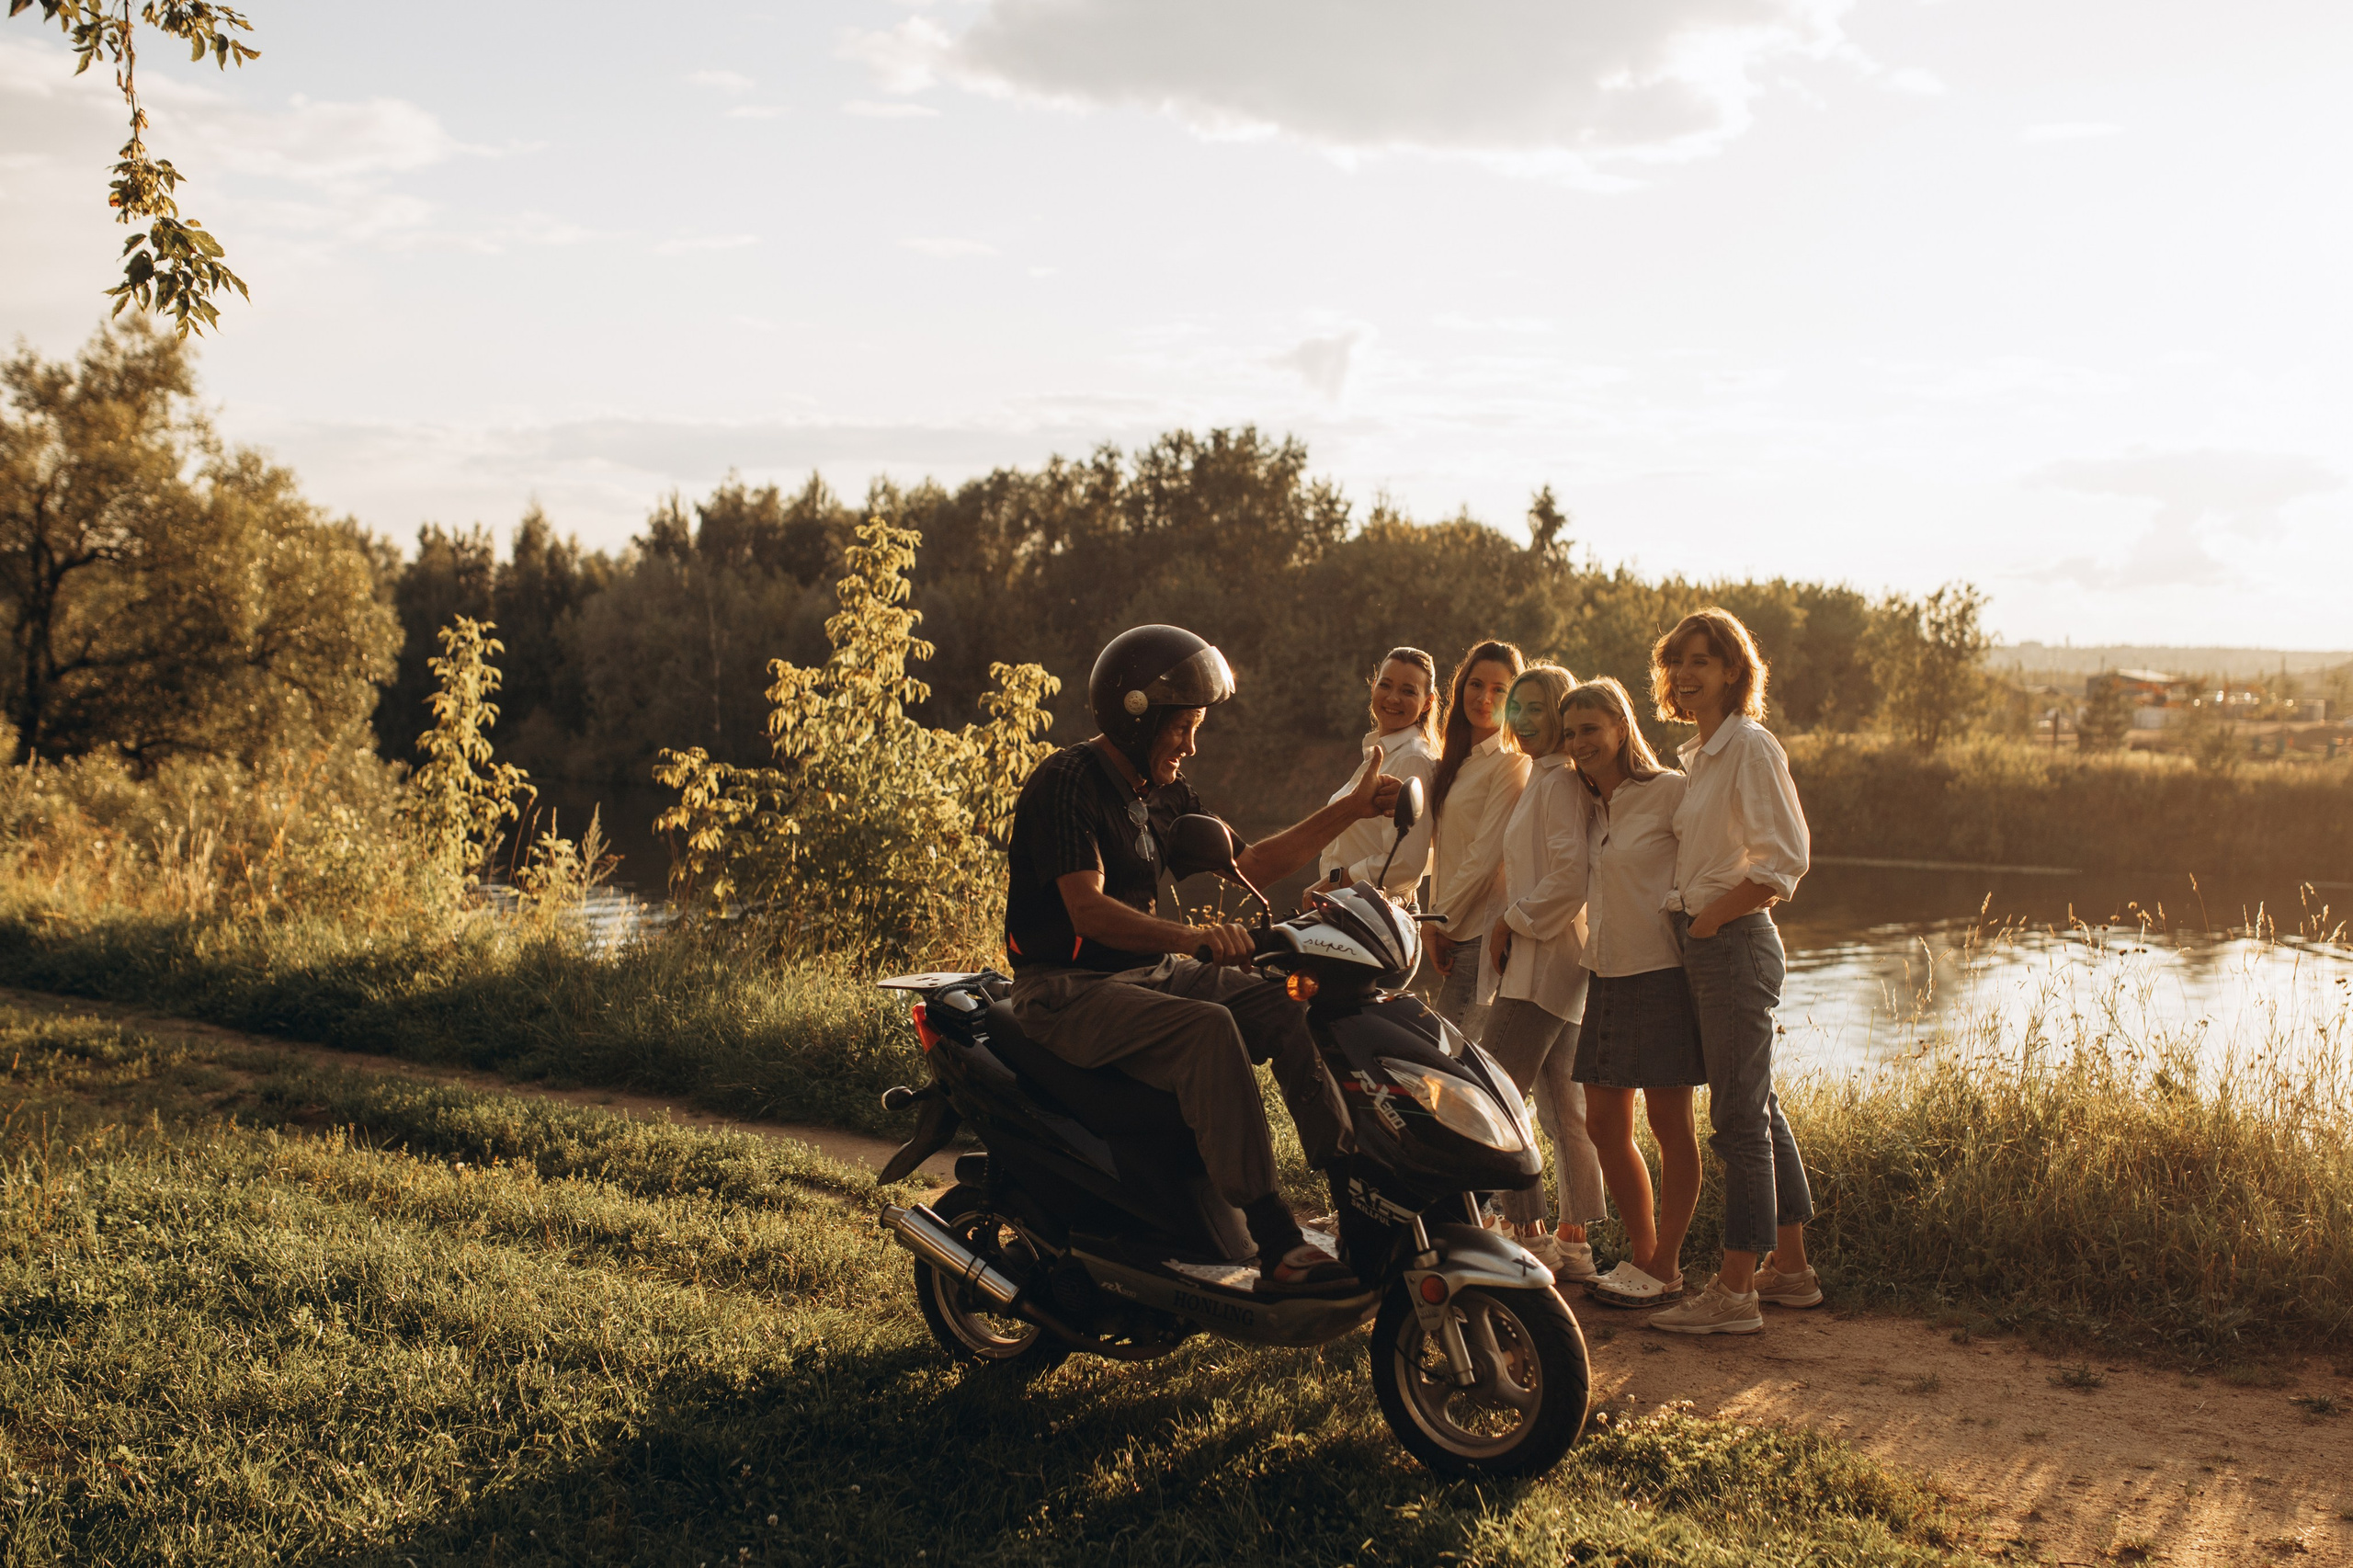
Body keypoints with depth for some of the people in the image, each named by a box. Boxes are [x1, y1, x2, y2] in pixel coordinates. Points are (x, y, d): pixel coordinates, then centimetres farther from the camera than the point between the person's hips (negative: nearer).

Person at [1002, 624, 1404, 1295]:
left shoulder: (1164, 789, 12)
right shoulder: (1067, 783, -16)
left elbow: (1245, 865, 17)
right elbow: (1088, 911, -27)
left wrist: (1349, 811, 11)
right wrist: (1191, 935, -42)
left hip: (1150, 972, 8)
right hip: (1067, 988, -8)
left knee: (1292, 1008, -10)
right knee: (1207, 1029, -33)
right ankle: (1274, 1244, -35)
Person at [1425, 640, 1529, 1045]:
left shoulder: (1512, 763, -7)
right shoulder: (1454, 764, 19)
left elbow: (1485, 856, -12)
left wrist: (1440, 921, -8)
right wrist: (1435, 917, 6)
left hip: (1482, 930, -8)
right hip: (1455, 935, 8)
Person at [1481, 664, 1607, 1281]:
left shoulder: (1560, 780, -12)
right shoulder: (1542, 779, 19)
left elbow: (1571, 876, -20)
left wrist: (1512, 922, -11)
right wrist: (1514, 924, 14)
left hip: (1542, 962, -10)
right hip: (1557, 963, 10)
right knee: (1562, 1106, 10)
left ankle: (1530, 1234, -8)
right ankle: (1574, 1241, 14)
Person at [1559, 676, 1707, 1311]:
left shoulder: (1669, 790, -9)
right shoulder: (1594, 806, 14)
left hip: (1661, 973, -8)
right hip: (1605, 974, 8)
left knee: (1670, 1126, 1)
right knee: (1604, 1124, 9)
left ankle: (1666, 1268, 10)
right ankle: (1640, 1255, 22)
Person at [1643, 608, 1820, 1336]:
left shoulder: (1750, 746, -12)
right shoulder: (1700, 754, 15)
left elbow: (1783, 860, -19)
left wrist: (1710, 916, -14)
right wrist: (1696, 921, 11)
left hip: (1734, 943, -10)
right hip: (1708, 942, 10)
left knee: (1740, 1118, -6)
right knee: (1759, 1111, 15)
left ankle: (1735, 1291, -2)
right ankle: (1790, 1268, 24)